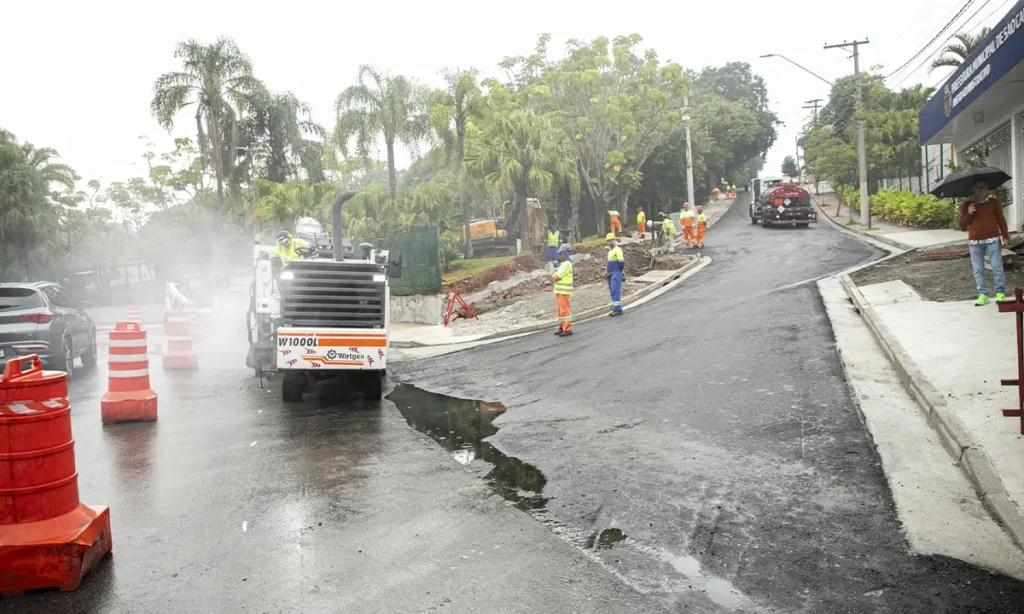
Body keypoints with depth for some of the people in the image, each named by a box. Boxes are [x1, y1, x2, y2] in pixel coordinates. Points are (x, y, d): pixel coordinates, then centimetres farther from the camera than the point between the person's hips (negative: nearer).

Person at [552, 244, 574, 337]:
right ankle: (562, 327, 22)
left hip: (564, 291, -10)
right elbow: (555, 276, 14)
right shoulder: (562, 264, 18)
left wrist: (554, 277, 0)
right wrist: (555, 277, -7)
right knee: (560, 310, 14)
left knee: (564, 310, -9)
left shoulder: (567, 264, -14)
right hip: (560, 290, 10)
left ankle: (568, 329, -8)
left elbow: (557, 276, -19)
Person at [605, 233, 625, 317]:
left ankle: (617, 309, -17)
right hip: (611, 275, 10)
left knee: (616, 291, -14)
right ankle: (615, 309, 13)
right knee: (613, 292, 9)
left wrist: (618, 271, -8)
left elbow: (621, 262, -14)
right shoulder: (610, 251, 21)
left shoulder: (617, 249, -8)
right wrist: (607, 271, 13)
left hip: (616, 273, -10)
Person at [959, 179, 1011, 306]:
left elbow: (1001, 220, 7)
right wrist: (968, 214, -12)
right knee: (978, 270, 3)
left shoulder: (994, 202, 3)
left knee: (997, 267, -1)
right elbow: (962, 227, 3)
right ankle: (983, 294, 10)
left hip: (993, 240, -1)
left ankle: (1000, 293, 8)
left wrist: (1005, 236, 0)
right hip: (975, 243, 2)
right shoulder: (966, 206, 5)